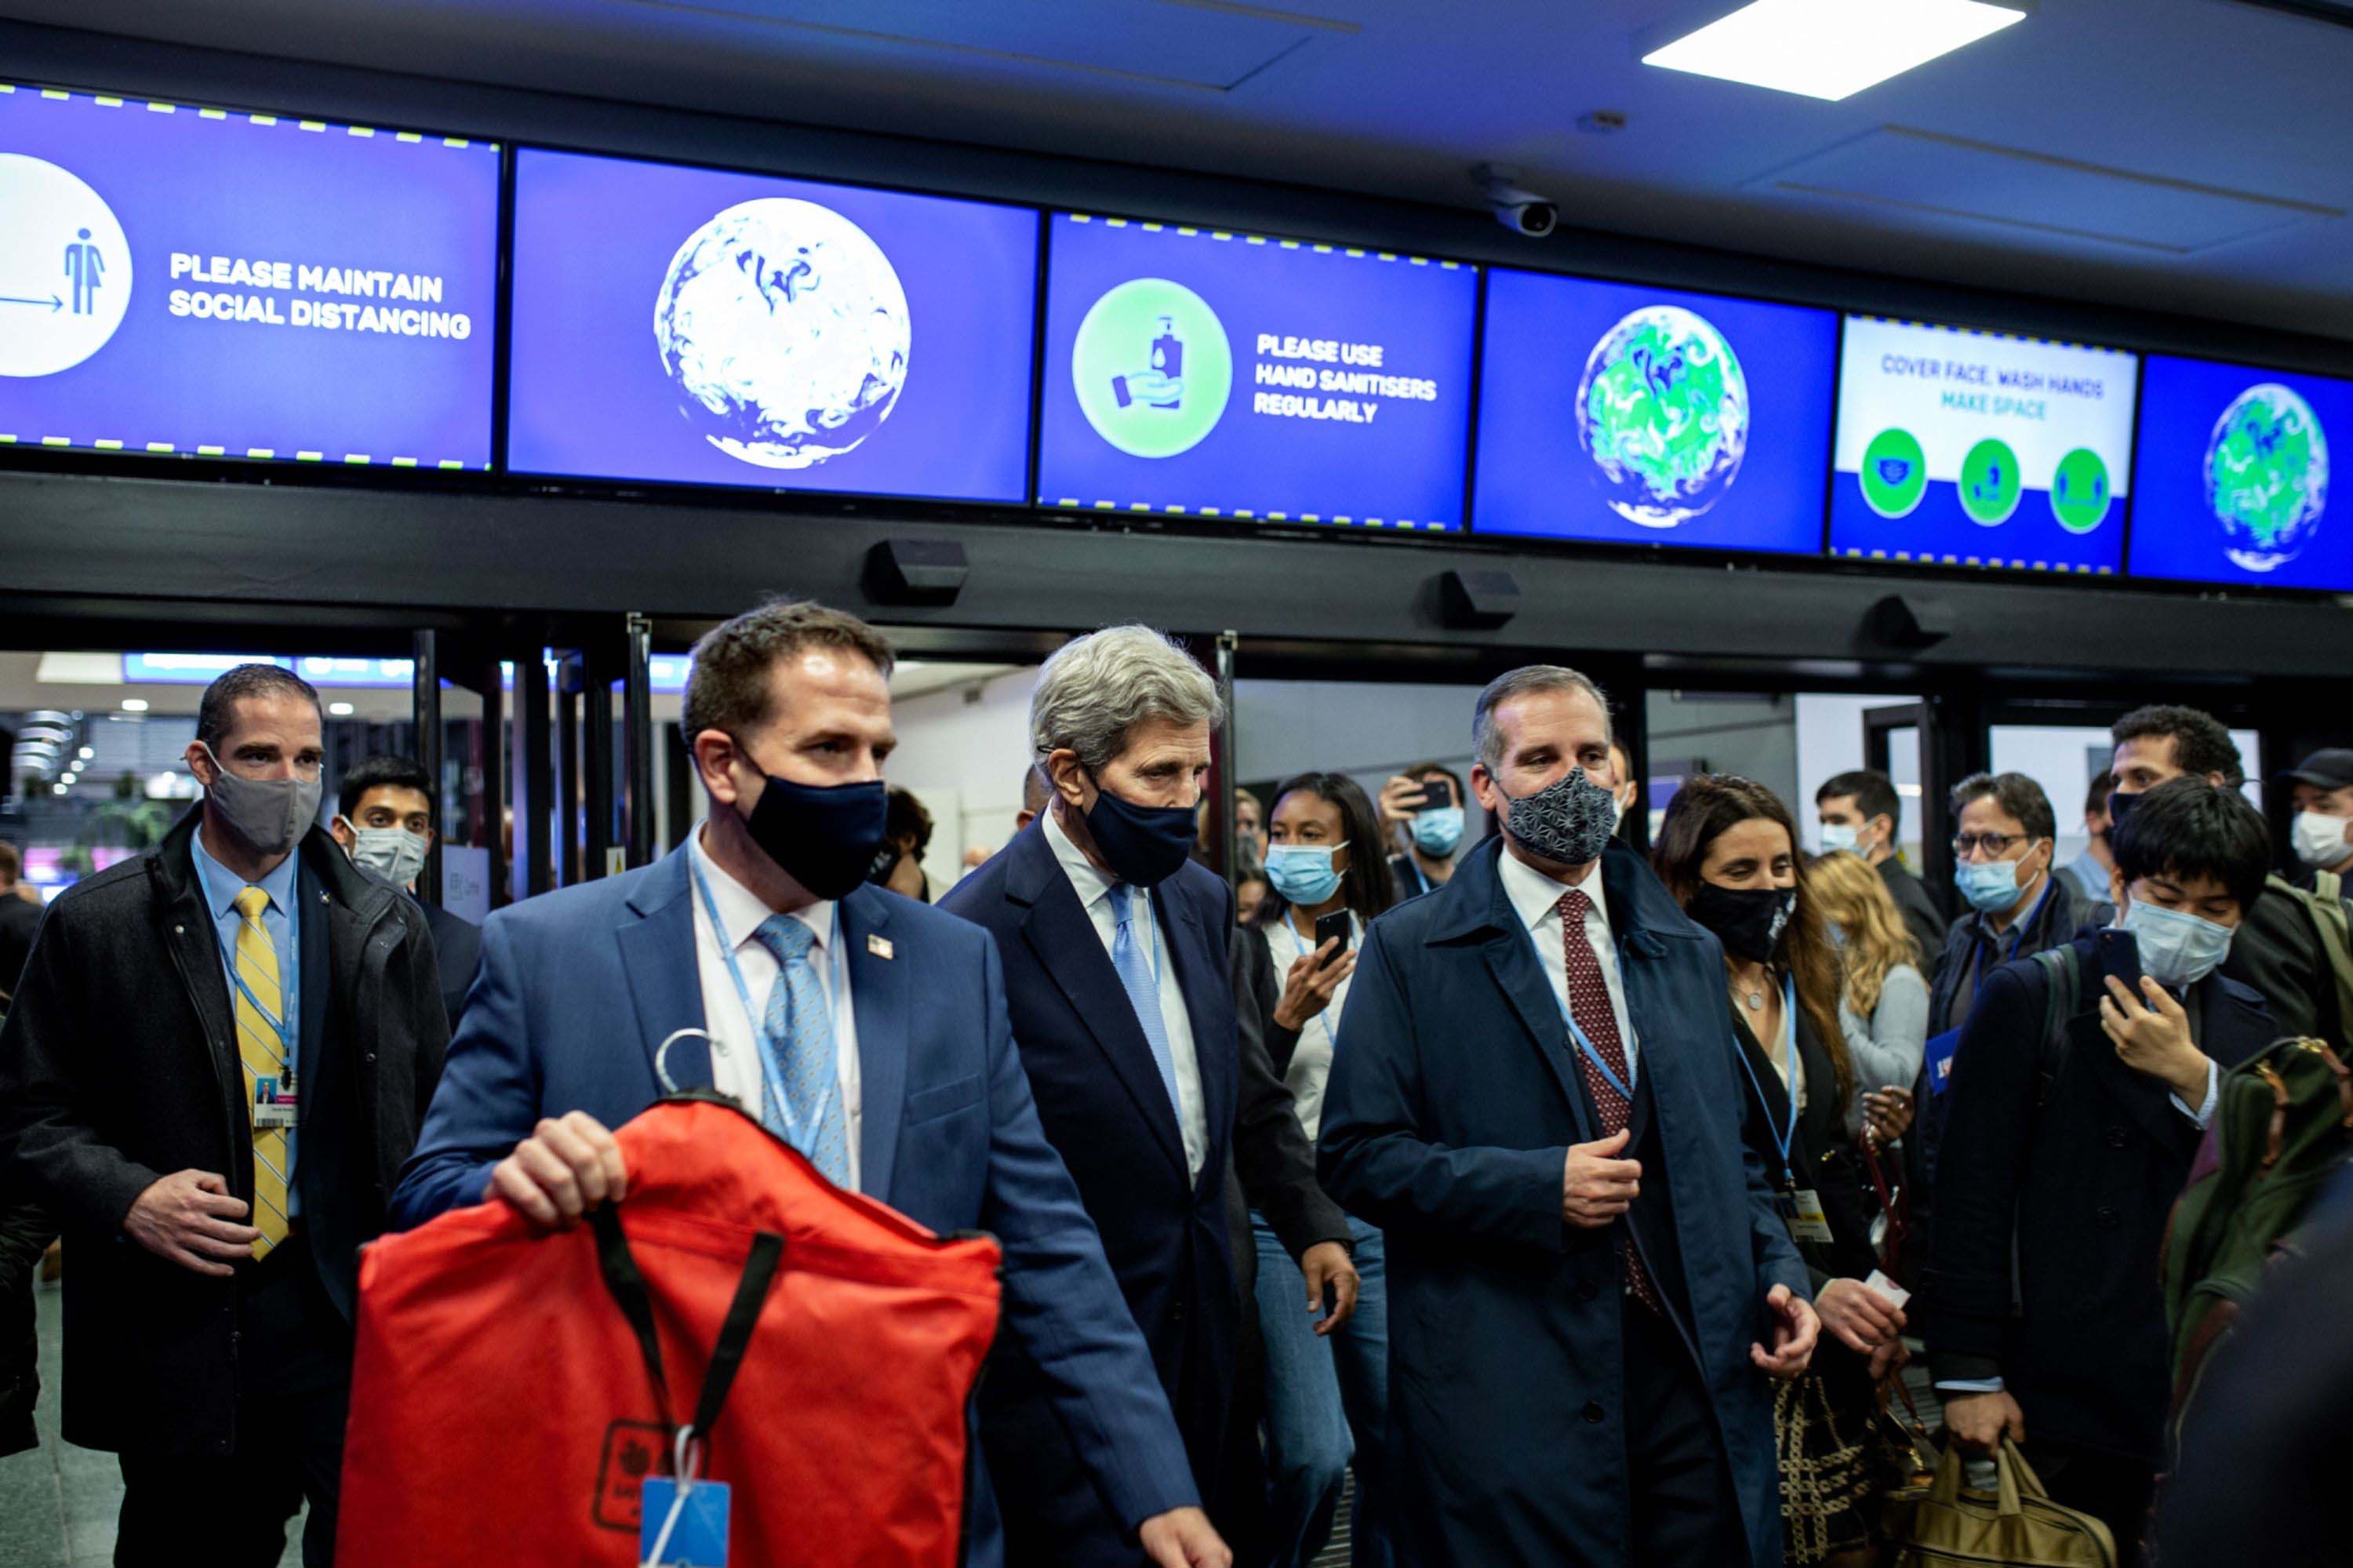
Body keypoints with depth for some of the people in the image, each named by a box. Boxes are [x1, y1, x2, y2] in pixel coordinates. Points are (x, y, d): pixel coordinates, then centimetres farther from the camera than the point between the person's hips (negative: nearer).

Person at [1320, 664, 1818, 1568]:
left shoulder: (1690, 953, 14)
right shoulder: (1410, 951, -2)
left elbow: (1726, 1153, 19)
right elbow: (1358, 1156, -7)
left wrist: (1778, 1274, 2)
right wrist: (1537, 1189, -17)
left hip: (1695, 1371, 5)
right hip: (1505, 1397, -4)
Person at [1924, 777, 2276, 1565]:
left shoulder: (2245, 1027, 12)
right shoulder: (2029, 996, -3)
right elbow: (1972, 1191, -7)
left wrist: (2191, 1076, -13)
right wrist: (1970, 1374, -10)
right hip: (2059, 1391, -4)